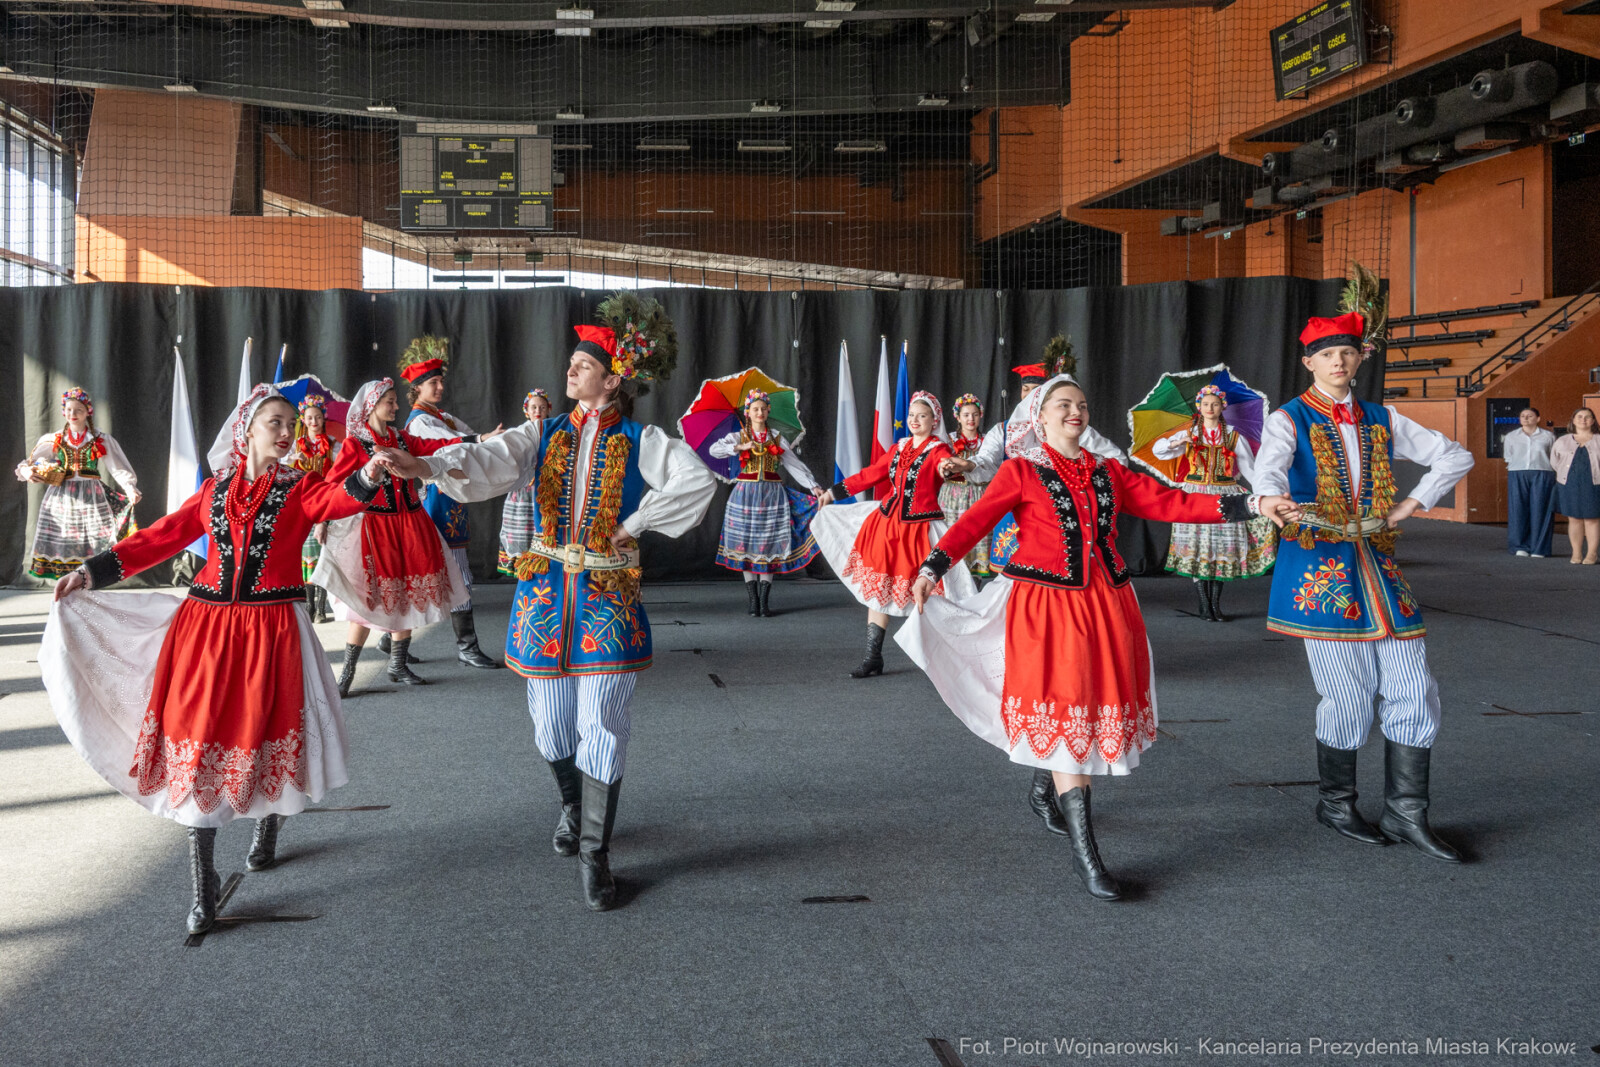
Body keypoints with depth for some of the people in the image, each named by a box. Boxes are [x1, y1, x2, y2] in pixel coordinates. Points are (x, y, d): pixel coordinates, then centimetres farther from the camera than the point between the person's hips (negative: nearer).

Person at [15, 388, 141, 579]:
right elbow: (29, 463, 12)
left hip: (90, 498, -2)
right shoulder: (53, 441, 10)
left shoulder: (101, 441, 6)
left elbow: (118, 468, -2)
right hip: (61, 498, 2)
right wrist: (26, 471, -13)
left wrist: (130, 488, -19)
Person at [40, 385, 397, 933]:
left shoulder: (300, 488, 2)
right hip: (206, 624, 2)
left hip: (271, 631, -2)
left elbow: (336, 499, -19)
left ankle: (267, 829, 39)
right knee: (200, 747, -2)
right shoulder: (215, 489, 9)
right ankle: (203, 889, 6)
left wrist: (366, 476, -41)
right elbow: (164, 536, 11)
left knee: (265, 739, 5)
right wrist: (95, 570, 7)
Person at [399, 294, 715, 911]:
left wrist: (635, 523, -13)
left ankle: (594, 855, 8)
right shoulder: (545, 435, 5)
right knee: (552, 721, 11)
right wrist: (429, 466, -29)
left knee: (604, 724, -3)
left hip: (609, 598, -3)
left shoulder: (641, 441, -2)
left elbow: (698, 483, -14)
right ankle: (572, 803, 41)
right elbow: (489, 462, -11)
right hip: (546, 593, 3)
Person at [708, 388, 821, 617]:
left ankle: (764, 602, 0)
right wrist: (740, 447, -20)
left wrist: (813, 486, -9)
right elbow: (715, 450, -10)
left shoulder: (776, 438, 9)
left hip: (772, 493, 1)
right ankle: (753, 600, 3)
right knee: (746, 546, -2)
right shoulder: (738, 437, 7)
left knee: (769, 546, -2)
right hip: (746, 493, 0)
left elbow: (794, 464, 2)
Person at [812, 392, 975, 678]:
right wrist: (834, 492, 27)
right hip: (887, 525, 6)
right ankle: (873, 658, 9)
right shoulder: (899, 448, 13)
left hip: (919, 530, -6)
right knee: (877, 589, 4)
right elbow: (870, 474, 22)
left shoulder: (938, 450, -3)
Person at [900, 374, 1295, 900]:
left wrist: (1251, 505, 0)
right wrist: (932, 567, -24)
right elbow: (976, 521, -9)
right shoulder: (1021, 472, 2)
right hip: (1046, 604, -5)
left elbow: (1170, 502, 8)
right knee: (1064, 712, -9)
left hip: (1105, 604, 5)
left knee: (1096, 706, 9)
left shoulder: (1109, 473, 15)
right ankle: (1084, 850, -7)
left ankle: (1044, 786, 38)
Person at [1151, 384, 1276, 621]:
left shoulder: (1233, 437, 8)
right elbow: (1157, 450, -2)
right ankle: (1204, 604, 1)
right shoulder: (1189, 435, 8)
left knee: (1222, 548, -1)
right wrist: (1177, 443, -21)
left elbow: (1250, 469, 6)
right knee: (1197, 548, -5)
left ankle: (1216, 604, 6)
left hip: (1224, 496, 0)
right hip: (1194, 495, 0)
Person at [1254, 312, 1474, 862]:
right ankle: (1336, 804, 18)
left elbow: (1455, 457, 20)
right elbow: (1269, 470, -21)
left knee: (1414, 691, 1)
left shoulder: (1382, 420, 15)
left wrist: (1411, 504, 7)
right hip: (1319, 568, -5)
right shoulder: (1289, 420, 0)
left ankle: (1406, 812, 13)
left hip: (1378, 567, 5)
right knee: (1349, 696, -3)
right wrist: (1273, 501, -44)